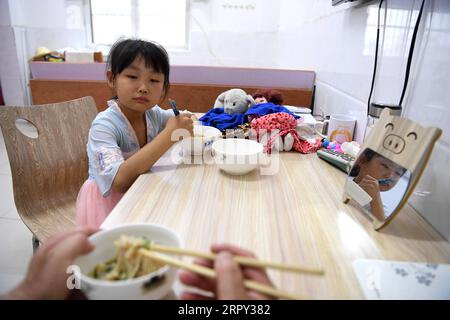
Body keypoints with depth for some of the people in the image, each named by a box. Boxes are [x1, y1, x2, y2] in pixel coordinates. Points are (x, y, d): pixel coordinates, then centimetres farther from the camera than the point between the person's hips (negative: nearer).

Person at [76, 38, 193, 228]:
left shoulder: (153, 114, -6)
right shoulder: (103, 125, -24)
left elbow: (182, 118, 14)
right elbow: (119, 181, -36)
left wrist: (184, 123, -12)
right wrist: (169, 135, -37)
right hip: (109, 203, -5)